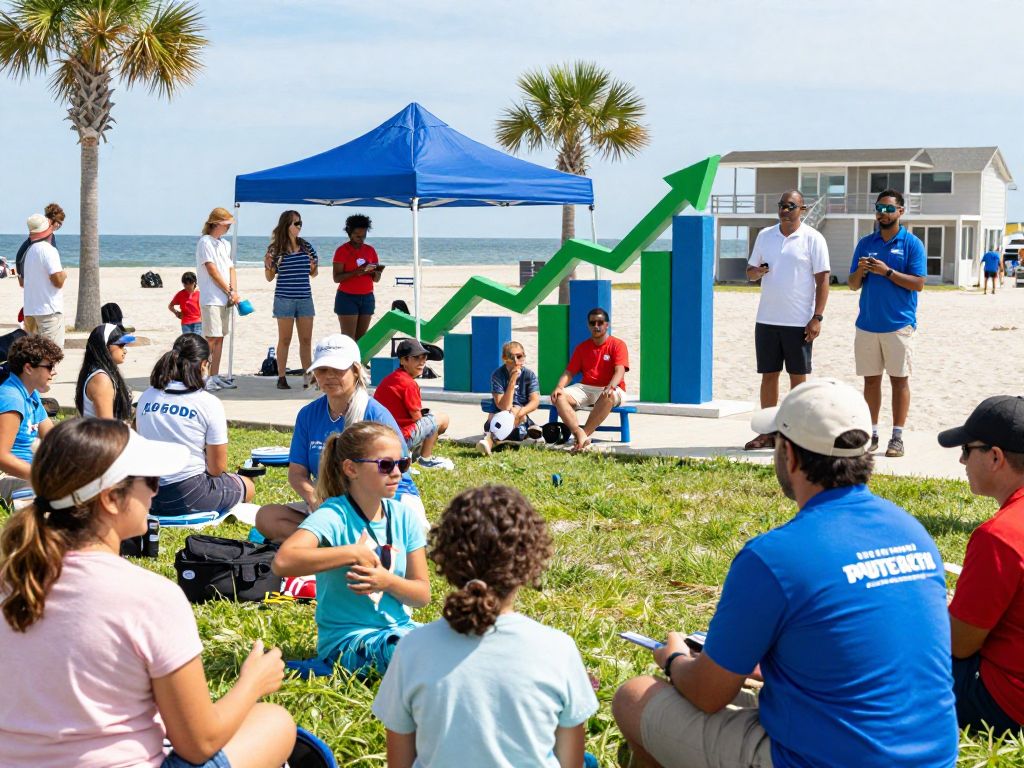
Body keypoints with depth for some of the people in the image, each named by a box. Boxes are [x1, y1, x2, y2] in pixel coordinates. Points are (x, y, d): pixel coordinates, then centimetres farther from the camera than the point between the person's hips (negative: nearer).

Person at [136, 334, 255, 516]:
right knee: (247, 486, 24)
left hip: (149, 495, 6)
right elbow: (217, 468, -8)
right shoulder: (209, 403, -11)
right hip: (189, 497, -6)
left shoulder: (147, 397, 3)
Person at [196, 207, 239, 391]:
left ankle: (215, 376, 13)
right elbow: (213, 271, -11)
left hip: (225, 299, 8)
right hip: (211, 298, -8)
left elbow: (231, 269, 12)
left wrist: (234, 292, -3)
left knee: (220, 338, 9)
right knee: (211, 339, -9)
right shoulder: (205, 242, -7)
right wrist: (230, 292, -9)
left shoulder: (225, 244, 17)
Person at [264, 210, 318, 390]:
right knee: (285, 339, 3)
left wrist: (313, 266, -6)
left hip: (305, 299, 3)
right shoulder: (276, 248, -4)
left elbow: (313, 274, 15)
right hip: (284, 299, -3)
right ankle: (282, 377, 9)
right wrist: (268, 266, -17)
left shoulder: (306, 246, 6)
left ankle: (307, 376, 11)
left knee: (306, 340, 5)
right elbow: (270, 277, 3)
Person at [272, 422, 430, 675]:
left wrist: (387, 581, -17)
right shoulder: (334, 516, -14)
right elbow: (283, 561, -33)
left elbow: (422, 594, 4)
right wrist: (353, 553, -26)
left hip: (398, 629, 7)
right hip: (347, 637, -7)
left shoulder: (403, 516, 5)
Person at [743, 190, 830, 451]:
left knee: (798, 376, 2)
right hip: (767, 319, 4)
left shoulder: (812, 239, -3)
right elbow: (750, 271, 17)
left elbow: (822, 280, -5)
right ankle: (768, 432, 13)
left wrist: (817, 317, -13)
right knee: (768, 375, 7)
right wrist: (757, 272, -9)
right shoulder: (765, 236, 11)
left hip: (799, 321, -4)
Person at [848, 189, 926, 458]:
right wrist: (860, 272, -11)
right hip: (867, 323, 4)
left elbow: (918, 283, -9)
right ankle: (871, 433, 12)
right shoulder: (865, 243, 10)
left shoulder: (912, 244, -1)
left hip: (899, 324, -4)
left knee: (899, 379, 0)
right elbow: (853, 285, 11)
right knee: (871, 380, 6)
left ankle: (897, 437, 3)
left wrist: (887, 271, -17)